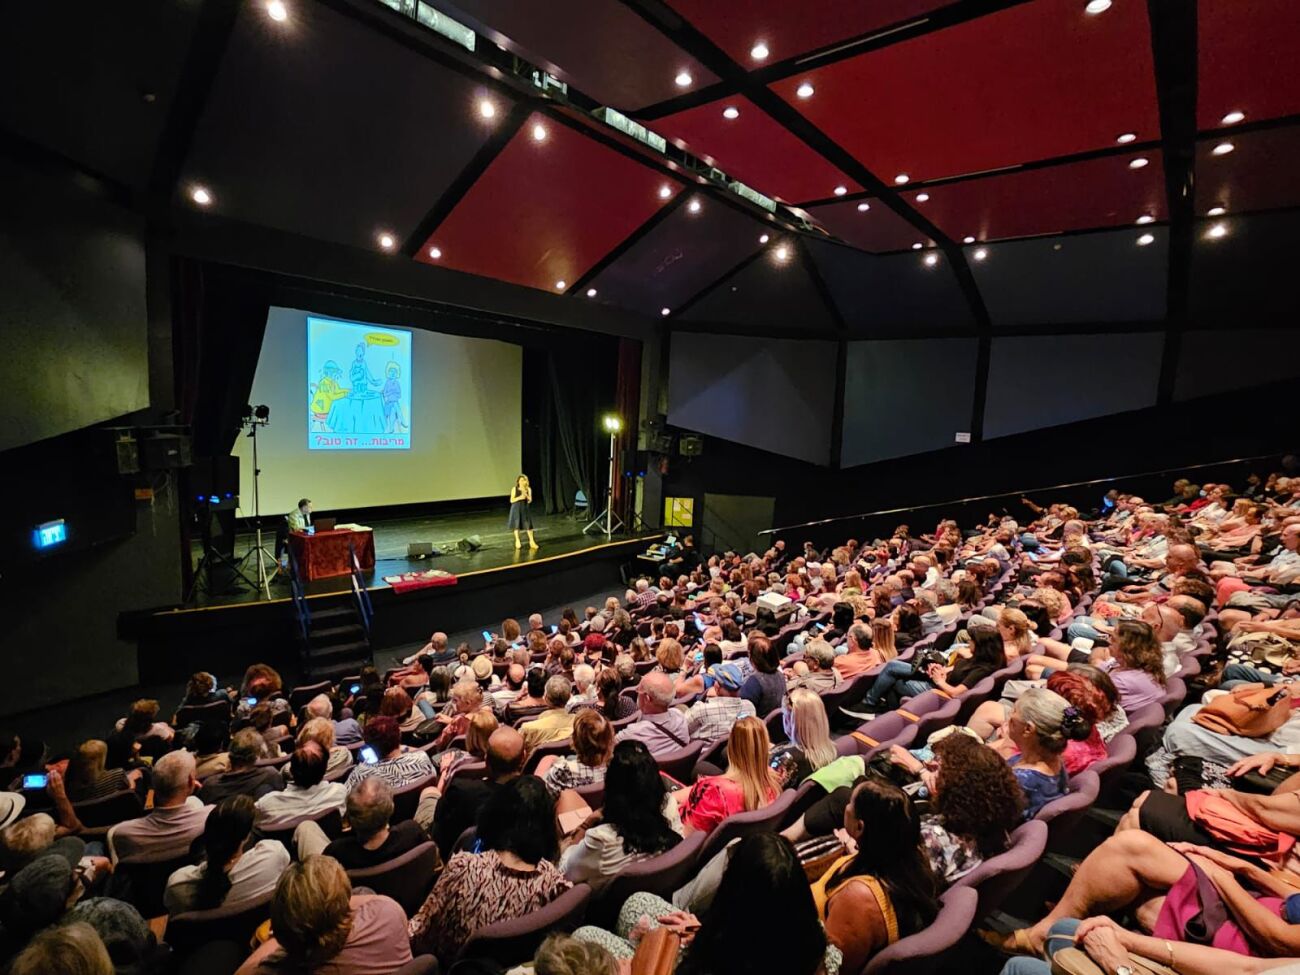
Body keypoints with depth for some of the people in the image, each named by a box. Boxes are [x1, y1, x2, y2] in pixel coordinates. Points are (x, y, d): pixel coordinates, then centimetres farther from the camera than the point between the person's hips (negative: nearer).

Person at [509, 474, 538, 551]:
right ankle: (517, 541, 15)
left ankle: (531, 541, 5)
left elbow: (530, 500, 1)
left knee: (528, 524, -1)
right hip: (516, 509, -2)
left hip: (525, 508, 2)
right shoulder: (514, 489, -5)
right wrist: (520, 497, -20)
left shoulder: (528, 489, 1)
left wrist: (526, 495, -17)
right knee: (516, 525, 3)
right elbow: (511, 500, -7)